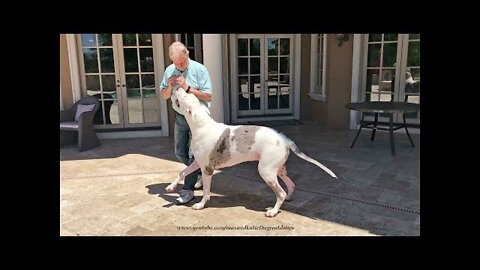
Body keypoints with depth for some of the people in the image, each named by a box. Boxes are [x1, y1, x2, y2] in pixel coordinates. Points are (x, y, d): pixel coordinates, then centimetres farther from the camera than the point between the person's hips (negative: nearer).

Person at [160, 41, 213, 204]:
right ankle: (201, 172, 36)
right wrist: (170, 86, -15)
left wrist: (187, 88, -25)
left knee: (193, 154, -7)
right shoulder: (169, 70, 0)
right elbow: (164, 96, 7)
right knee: (180, 152, 14)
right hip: (180, 117, 6)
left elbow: (208, 96, -16)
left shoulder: (199, 70, -14)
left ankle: (187, 190, 1)